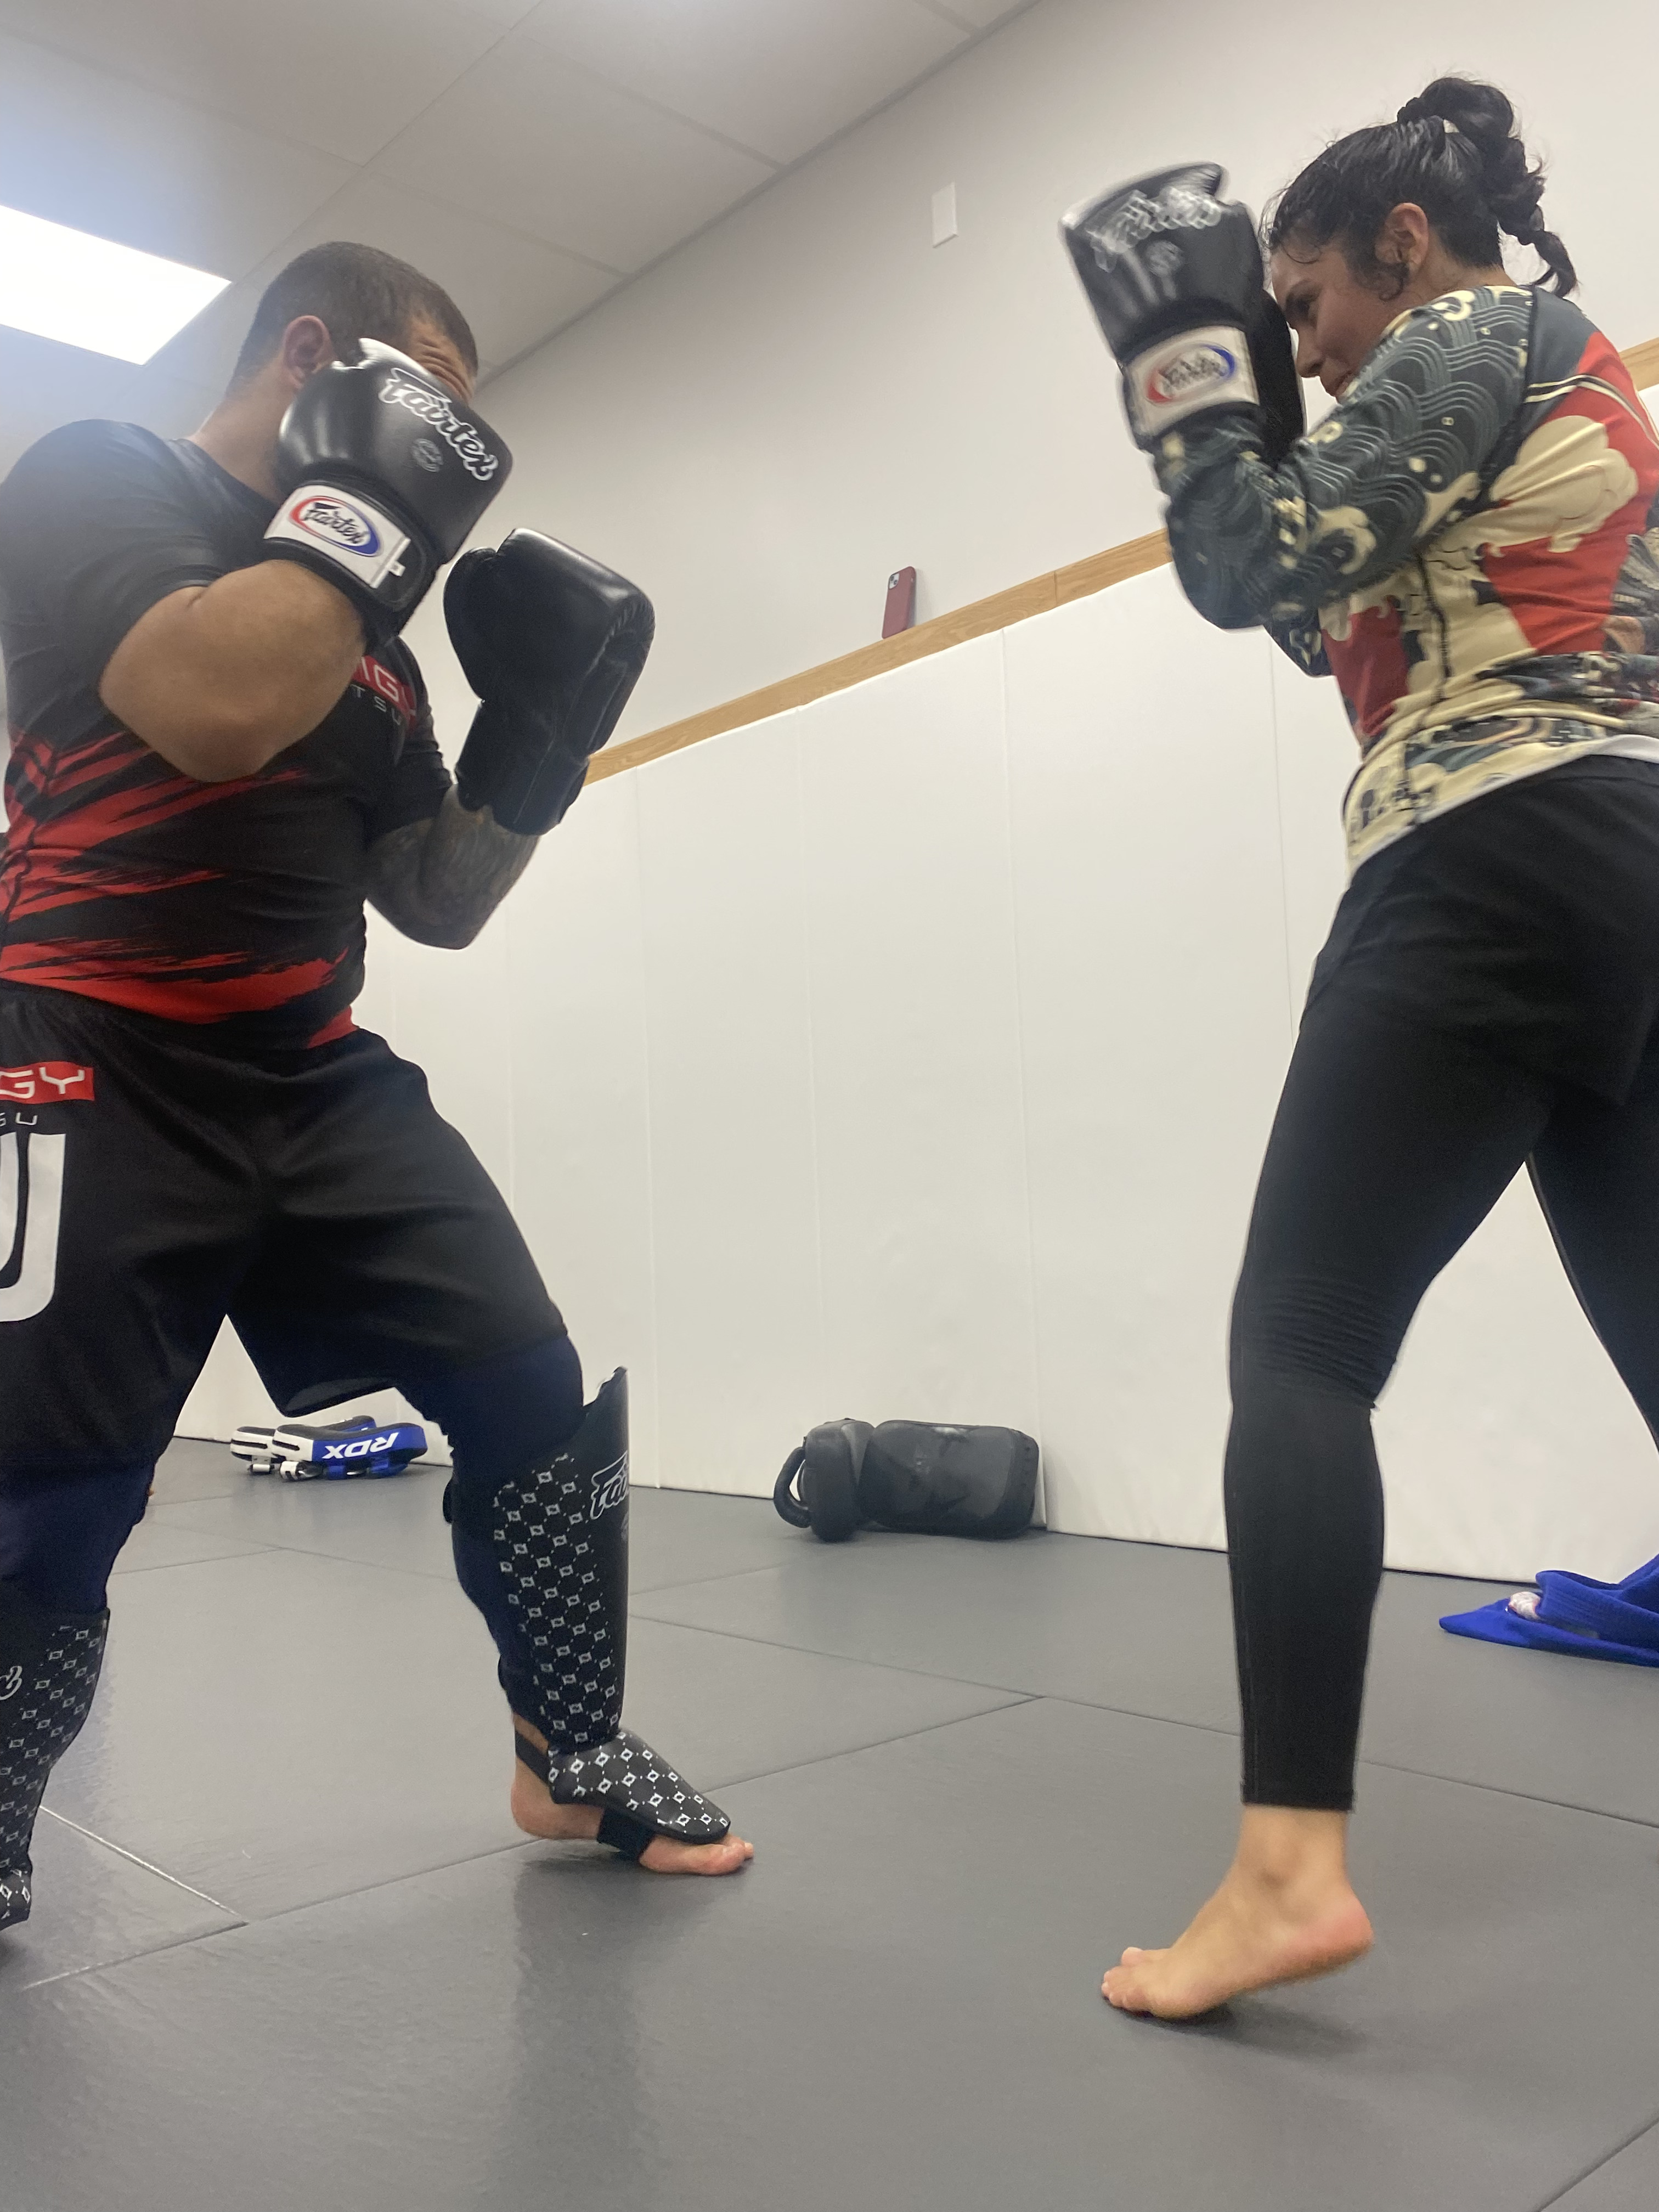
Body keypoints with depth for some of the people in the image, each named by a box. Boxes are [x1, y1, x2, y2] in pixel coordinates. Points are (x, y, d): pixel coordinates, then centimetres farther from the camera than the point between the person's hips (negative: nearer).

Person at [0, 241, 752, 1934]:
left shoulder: (360, 628, 16)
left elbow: (440, 903, 17)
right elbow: (213, 712, -25)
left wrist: (540, 744, 5)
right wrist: (368, 508, -13)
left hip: (318, 1081, 7)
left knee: (536, 1400, 3)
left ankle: (574, 1759, 22)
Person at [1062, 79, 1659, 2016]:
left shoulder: (1473, 337, 4)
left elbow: (1257, 569, -8)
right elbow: (1352, 621, 28)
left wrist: (1185, 347, 5)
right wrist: (1251, 397, 24)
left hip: (1502, 881, -10)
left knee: (1302, 1344, -12)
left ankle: (1292, 1864, -15)